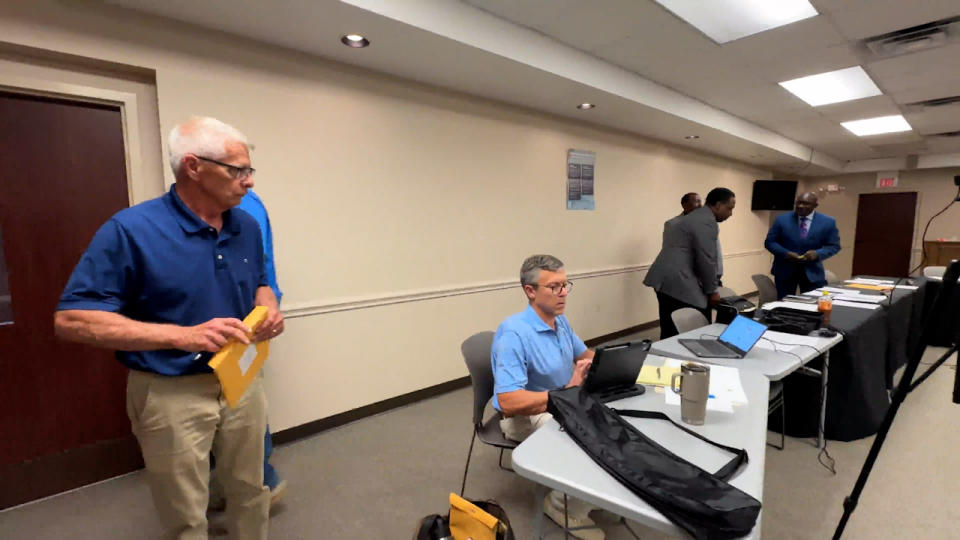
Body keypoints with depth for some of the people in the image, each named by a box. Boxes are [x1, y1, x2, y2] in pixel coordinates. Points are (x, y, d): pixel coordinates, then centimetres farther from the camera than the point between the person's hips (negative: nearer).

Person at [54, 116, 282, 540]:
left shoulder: (247, 226, 0)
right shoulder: (131, 229, -17)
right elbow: (71, 319, -18)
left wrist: (269, 310, -10)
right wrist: (183, 335, -29)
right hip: (172, 393, -4)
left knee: (251, 492, 22)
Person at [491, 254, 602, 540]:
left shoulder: (560, 320, -1)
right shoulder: (514, 333, -28)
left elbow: (584, 354, 17)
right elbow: (508, 402, -34)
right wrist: (568, 390, -35)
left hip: (563, 404, 8)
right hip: (526, 417, -8)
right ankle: (563, 506, 3)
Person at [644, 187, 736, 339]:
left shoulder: (696, 216, 23)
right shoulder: (707, 222, -10)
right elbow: (706, 260, -13)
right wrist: (712, 290, -1)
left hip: (664, 279, 11)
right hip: (677, 283, -11)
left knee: (670, 332, 12)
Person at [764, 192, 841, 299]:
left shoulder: (827, 222, -1)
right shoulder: (782, 219, -3)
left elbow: (834, 246, 3)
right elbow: (769, 242, -2)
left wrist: (818, 254, -17)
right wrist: (786, 253, -18)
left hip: (812, 271, 1)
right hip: (784, 270, 0)